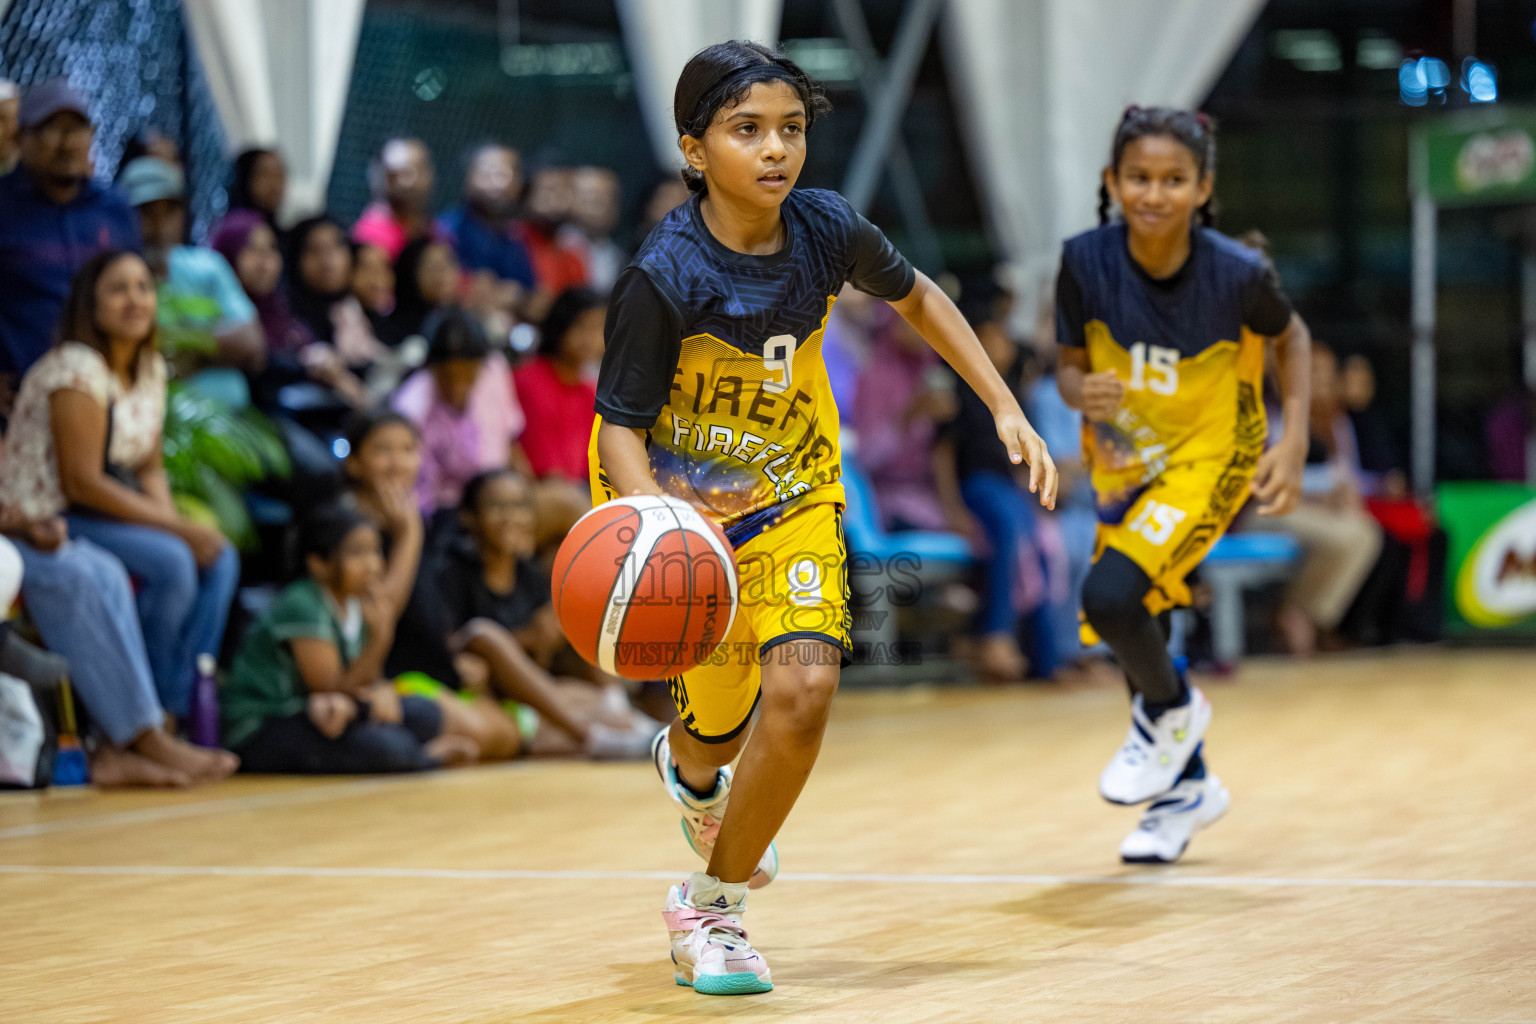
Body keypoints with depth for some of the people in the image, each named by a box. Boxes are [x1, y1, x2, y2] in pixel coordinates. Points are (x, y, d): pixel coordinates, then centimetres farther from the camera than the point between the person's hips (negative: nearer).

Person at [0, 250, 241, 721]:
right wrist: (179, 528, -22)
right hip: (46, 520, -9)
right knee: (171, 561, -27)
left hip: (108, 508, 9)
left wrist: (172, 519, -10)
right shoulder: (77, 368, -19)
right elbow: (82, 482, -23)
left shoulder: (150, 368, 8)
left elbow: (150, 466, 12)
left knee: (220, 560, -9)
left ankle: (181, 707, -6)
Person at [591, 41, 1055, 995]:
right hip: (674, 497, -2)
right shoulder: (665, 276, -25)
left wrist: (1007, 409, 2)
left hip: (793, 496, 3)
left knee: (804, 688, -19)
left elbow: (917, 298, 7)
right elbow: (622, 426, -22)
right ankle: (689, 770, 47)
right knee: (719, 729, 4)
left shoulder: (827, 229, -14)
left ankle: (712, 904, 2)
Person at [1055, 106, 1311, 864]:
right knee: (1129, 631, 14)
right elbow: (1070, 366, -6)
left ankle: (1172, 711, 7)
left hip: (1209, 459, -4)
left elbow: (1290, 338, -3)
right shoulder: (1087, 262, -20)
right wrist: (1085, 394, -30)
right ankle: (1187, 787, 40)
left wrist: (1294, 444, -11)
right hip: (1125, 462, 4)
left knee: (1111, 593, -26)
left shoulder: (1237, 274, -24)